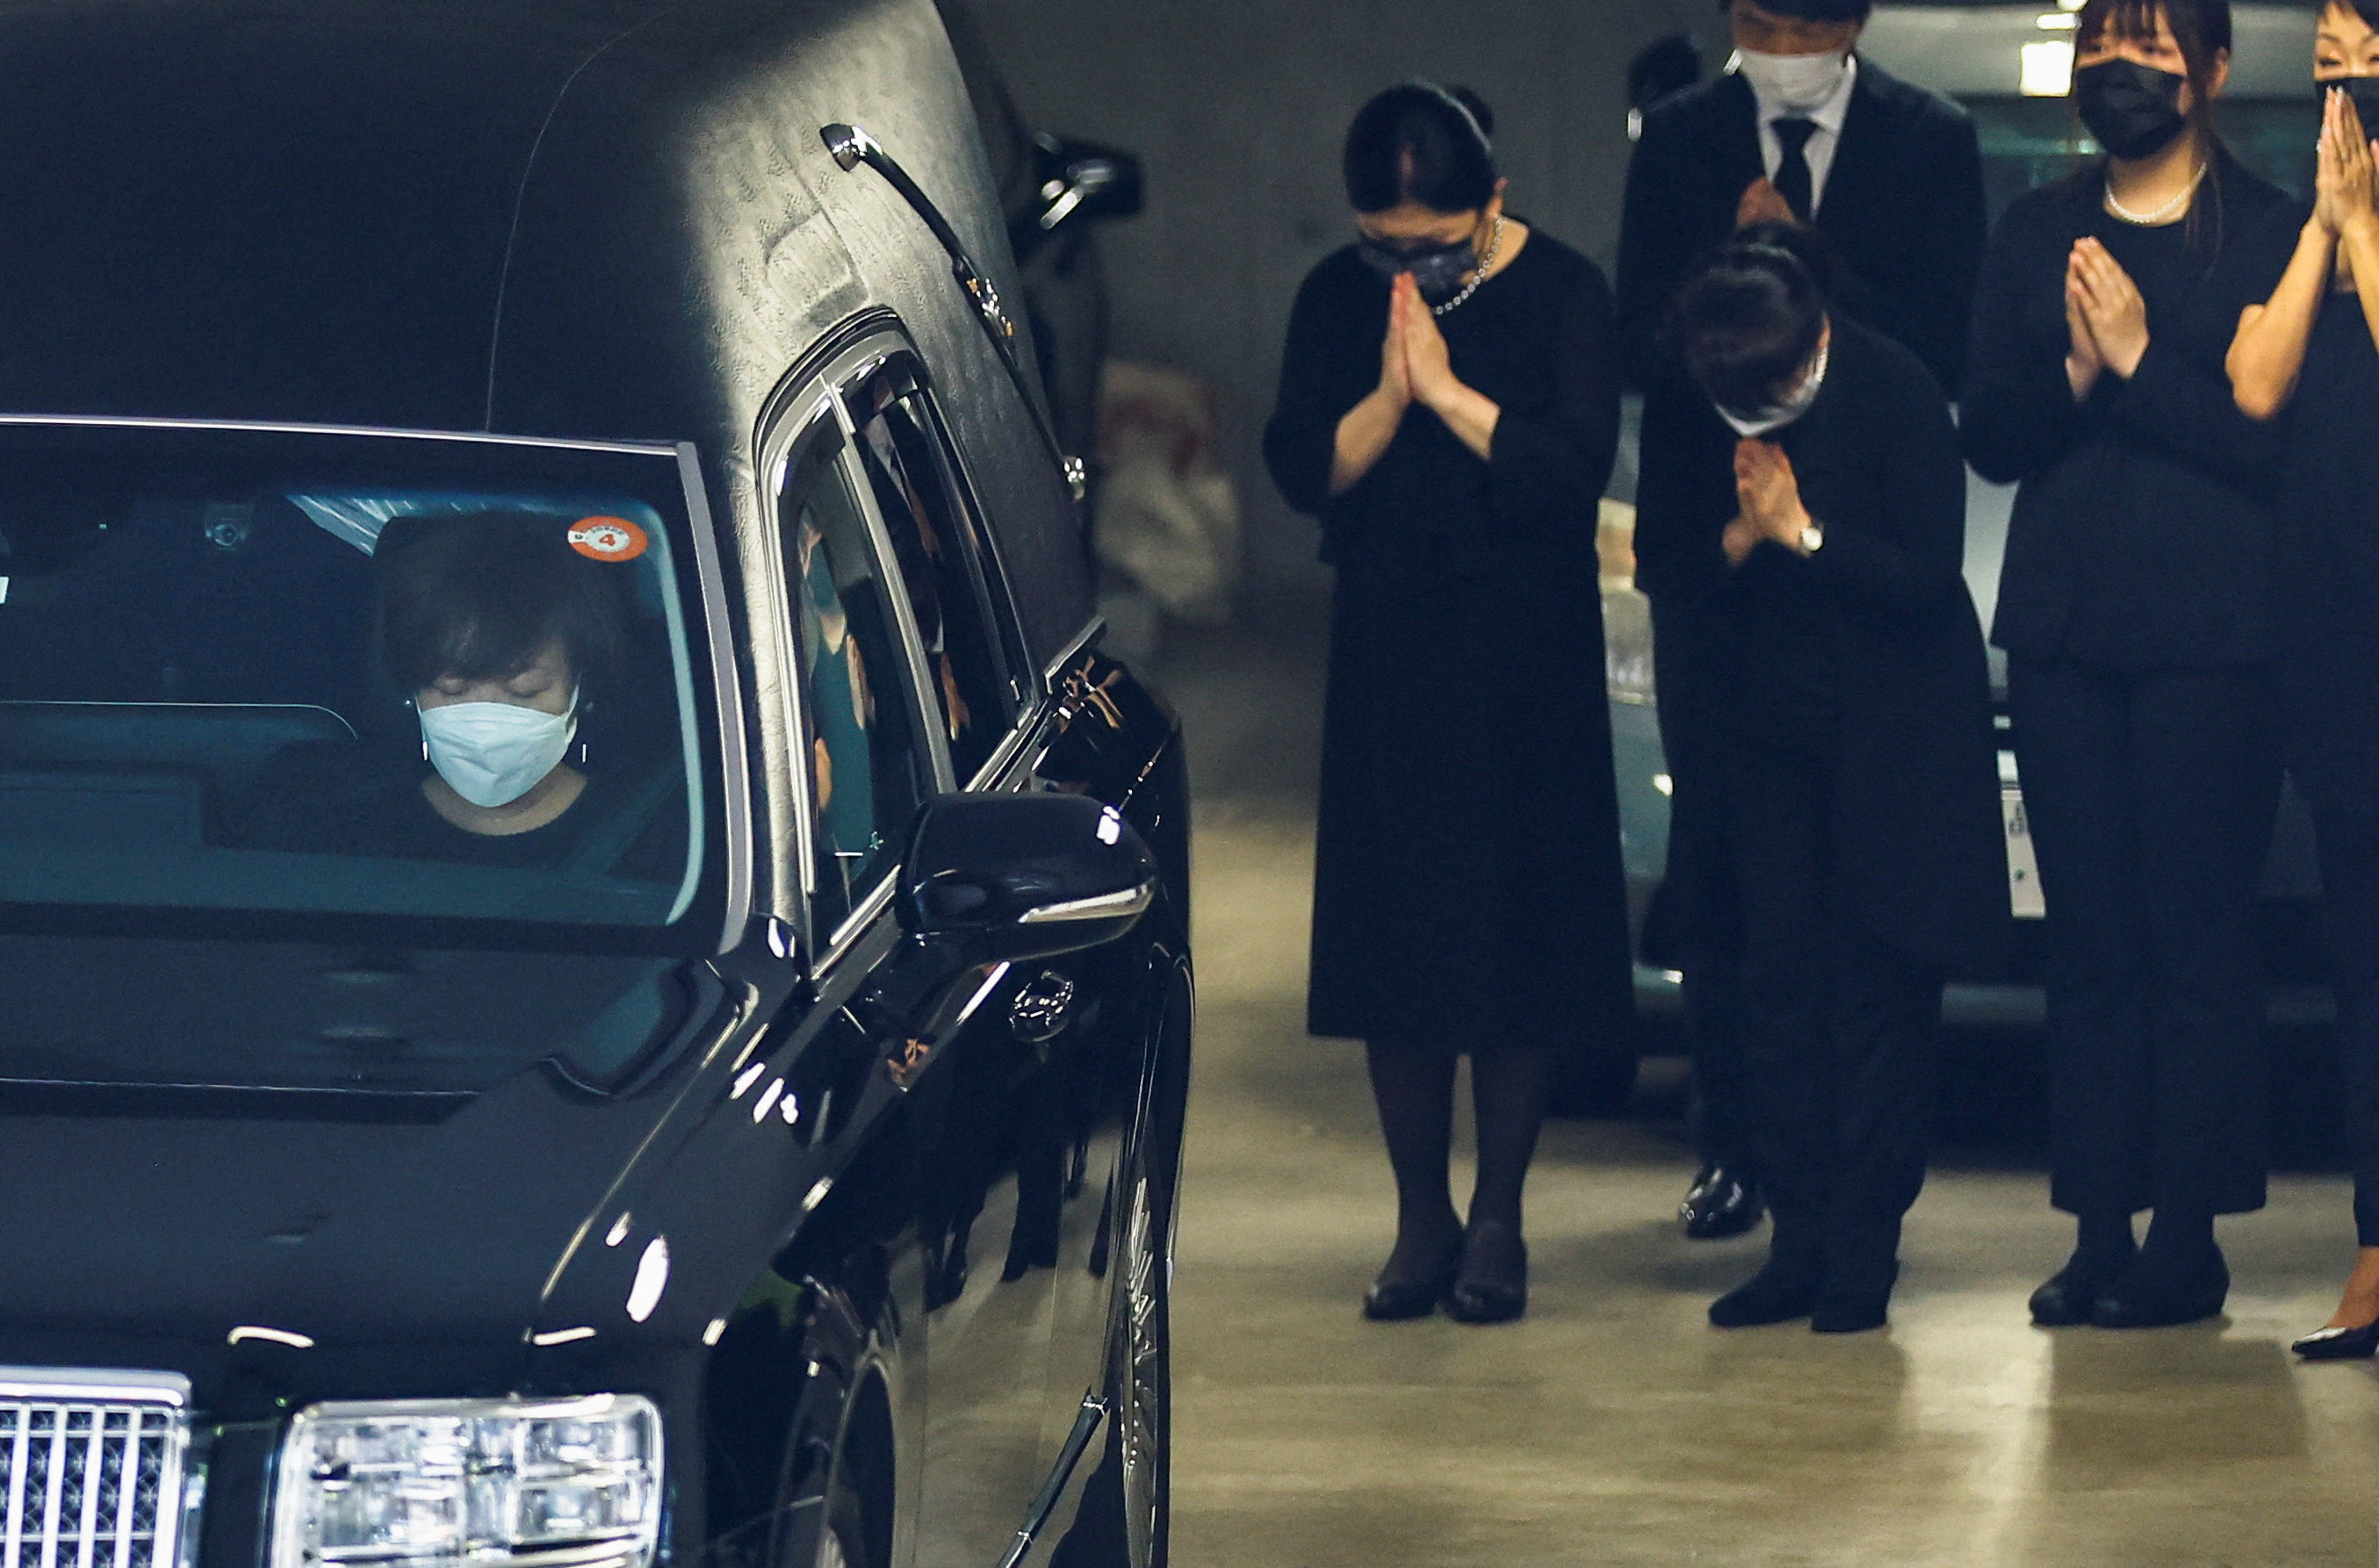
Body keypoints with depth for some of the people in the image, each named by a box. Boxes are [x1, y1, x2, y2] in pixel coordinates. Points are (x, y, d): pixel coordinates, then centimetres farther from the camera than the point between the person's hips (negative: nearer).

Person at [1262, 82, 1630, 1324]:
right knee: (1390, 931, 3)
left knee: (1512, 930, 0)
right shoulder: (1337, 300, 3)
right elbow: (1301, 471, -3)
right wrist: (1389, 397, -17)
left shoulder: (1560, 293, -5)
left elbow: (1577, 467, -15)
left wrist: (1448, 390, -19)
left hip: (1524, 658, -3)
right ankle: (1421, 1218, 13)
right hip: (1388, 650, 3)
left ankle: (1497, 1222, 10)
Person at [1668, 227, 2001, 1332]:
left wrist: (1805, 536, -20)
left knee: (1876, 989, -2)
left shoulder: (1895, 394, -14)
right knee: (1778, 981, 2)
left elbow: (1930, 577, -14)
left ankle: (1863, 1252, 2)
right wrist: (1739, 538, -16)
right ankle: (1799, 1241, 7)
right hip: (1771, 731, 4)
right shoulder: (1702, 406, -4)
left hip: (1890, 734, -4)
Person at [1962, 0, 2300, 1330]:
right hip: (2064, 630, 5)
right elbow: (1991, 436, 7)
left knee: (2199, 941, -4)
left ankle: (2188, 1241, 1)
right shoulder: (2036, 234, 13)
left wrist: (2141, 360, -14)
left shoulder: (2266, 234, -1)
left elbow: (2277, 439, -10)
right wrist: (2075, 369, -10)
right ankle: (2100, 1232, 10)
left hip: (2212, 636, -4)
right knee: (2090, 942, 6)